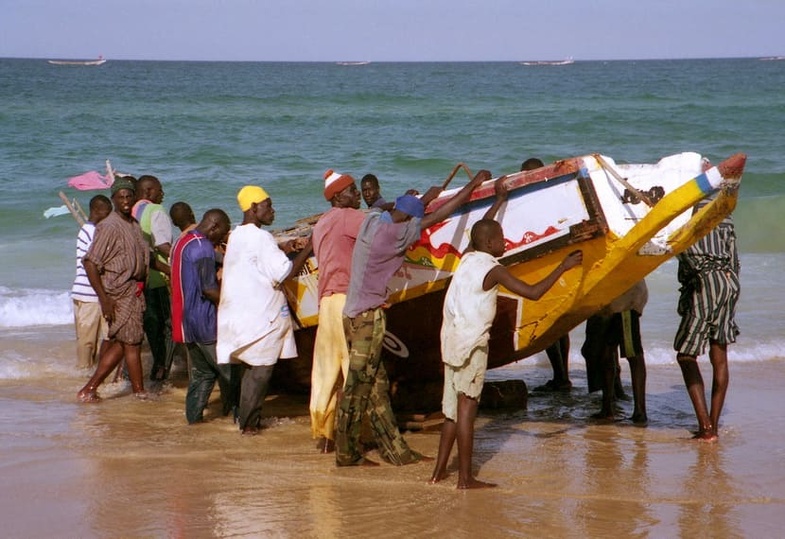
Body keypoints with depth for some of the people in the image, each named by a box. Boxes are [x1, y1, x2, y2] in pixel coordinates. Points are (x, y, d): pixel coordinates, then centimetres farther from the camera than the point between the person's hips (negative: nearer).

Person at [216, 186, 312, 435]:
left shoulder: (237, 235, 13)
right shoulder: (260, 237, -16)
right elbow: (285, 272, -18)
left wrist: (282, 250, 20)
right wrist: (308, 249, -11)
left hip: (239, 312, 9)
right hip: (262, 314, -9)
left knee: (251, 368, 16)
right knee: (260, 369, -2)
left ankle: (247, 416, 20)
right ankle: (248, 421, 1)